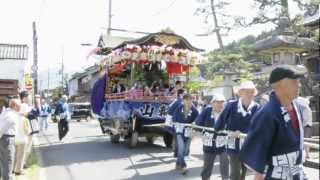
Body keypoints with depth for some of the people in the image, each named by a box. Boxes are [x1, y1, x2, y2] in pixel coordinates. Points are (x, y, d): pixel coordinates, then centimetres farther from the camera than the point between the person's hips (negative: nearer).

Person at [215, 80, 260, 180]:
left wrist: (241, 133, -23)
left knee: (243, 172, 17)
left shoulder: (257, 108, -7)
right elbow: (221, 120, -2)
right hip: (234, 145, -2)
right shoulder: (231, 105, -9)